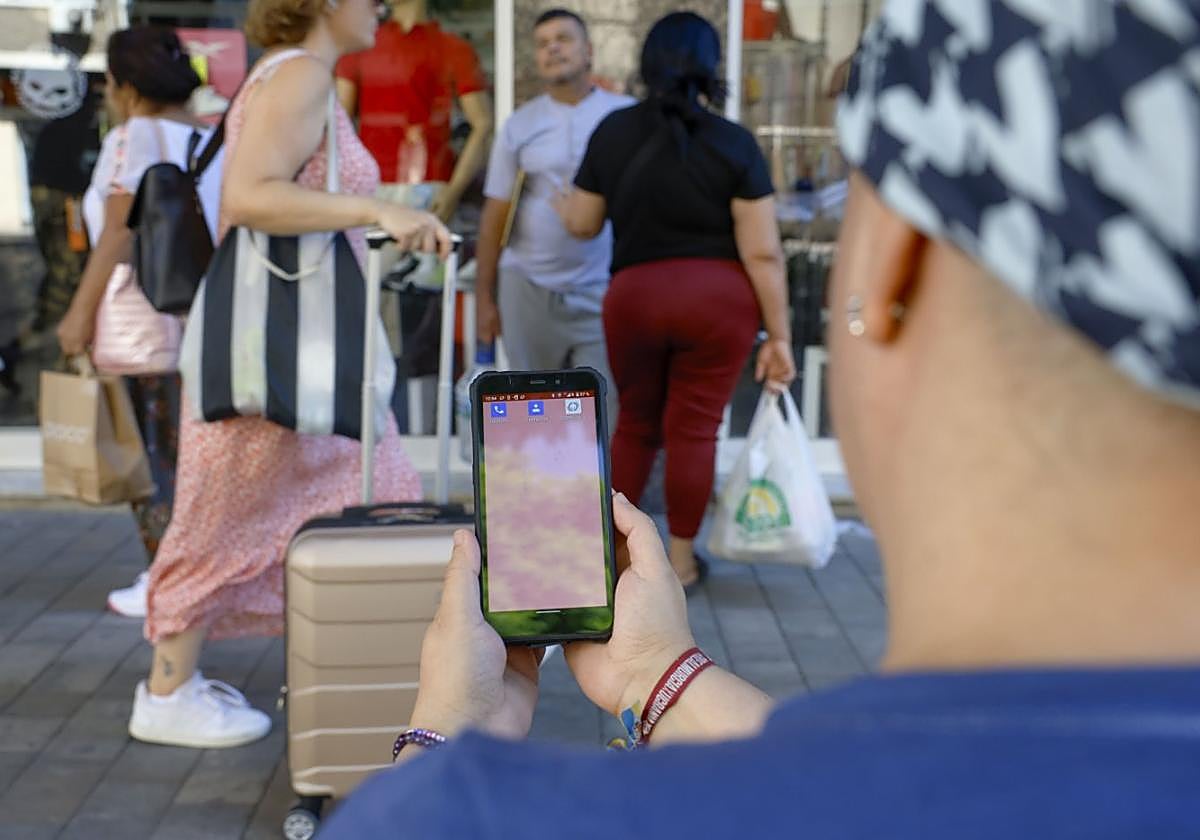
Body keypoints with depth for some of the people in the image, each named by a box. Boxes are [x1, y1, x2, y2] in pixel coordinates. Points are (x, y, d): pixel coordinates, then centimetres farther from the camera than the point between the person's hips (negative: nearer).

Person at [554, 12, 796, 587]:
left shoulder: (613, 132, 2)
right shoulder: (733, 144, -6)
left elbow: (582, 224, 10)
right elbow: (762, 253, -8)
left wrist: (562, 203, 32)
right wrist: (779, 334, -3)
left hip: (634, 297, 2)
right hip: (717, 300, -2)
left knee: (635, 424, 19)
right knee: (695, 429, 7)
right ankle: (680, 559, 17)